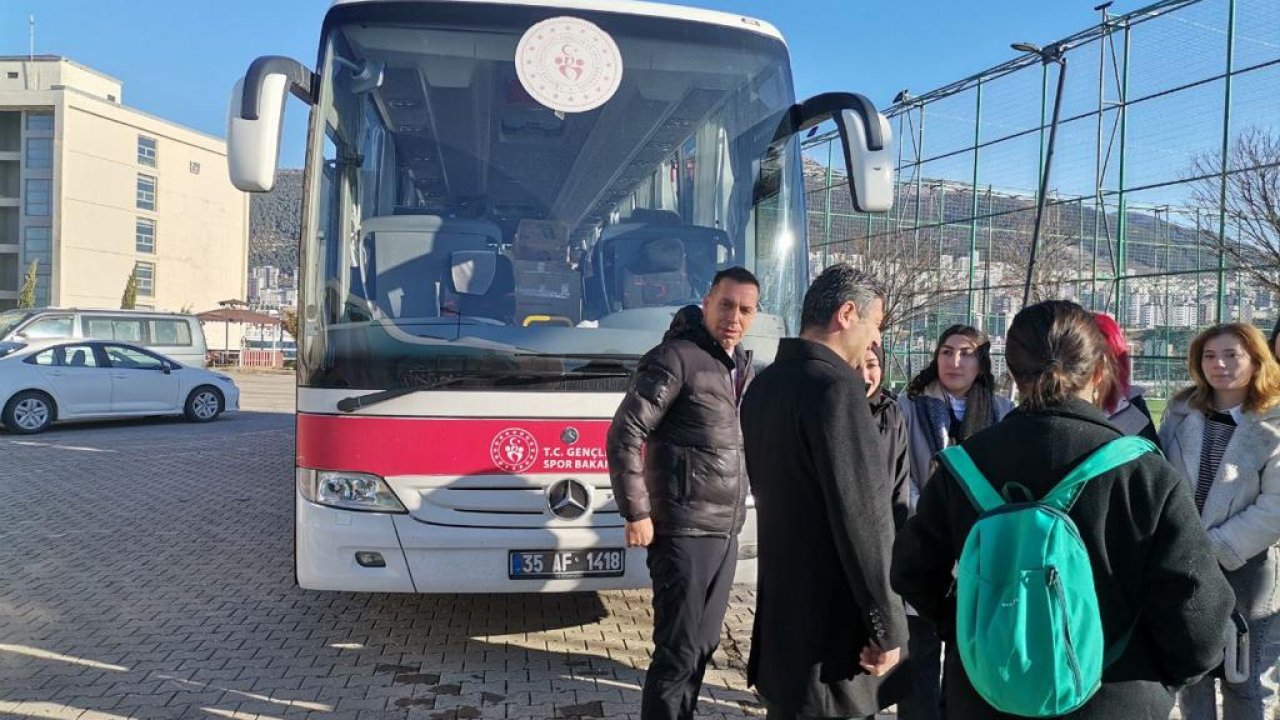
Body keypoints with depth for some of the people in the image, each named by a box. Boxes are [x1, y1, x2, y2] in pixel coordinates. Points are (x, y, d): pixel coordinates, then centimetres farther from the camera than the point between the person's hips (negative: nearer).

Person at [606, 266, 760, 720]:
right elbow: (624, 434, -16)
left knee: (703, 645, 17)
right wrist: (636, 514, -17)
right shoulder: (676, 357, -13)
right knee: (678, 651, -2)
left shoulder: (742, 367, 13)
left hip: (726, 532, 8)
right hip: (684, 531, -8)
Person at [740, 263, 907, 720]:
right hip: (831, 618, -9)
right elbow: (860, 519, -21)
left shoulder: (763, 385, 9)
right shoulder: (835, 387, -19)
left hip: (780, 607, 9)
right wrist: (887, 626, -14)